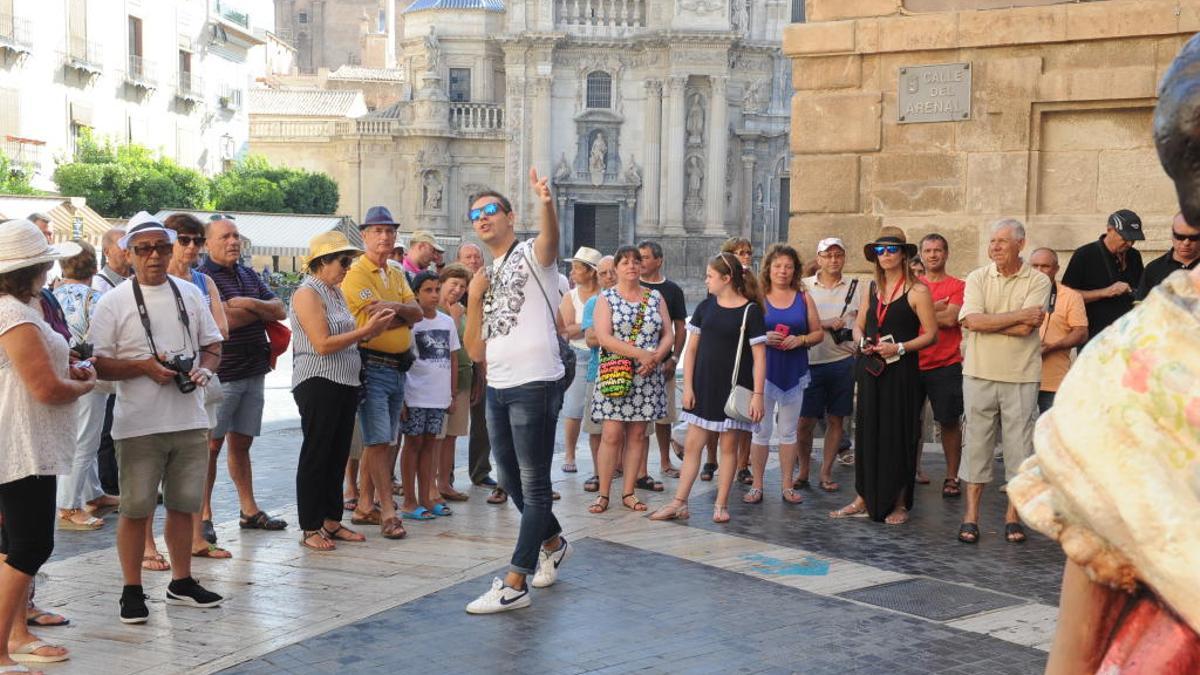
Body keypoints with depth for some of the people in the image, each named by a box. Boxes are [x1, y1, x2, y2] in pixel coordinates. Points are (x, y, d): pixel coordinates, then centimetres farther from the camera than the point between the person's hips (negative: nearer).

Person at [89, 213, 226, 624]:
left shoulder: (190, 294, 9)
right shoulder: (113, 303, -4)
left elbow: (213, 345, 16)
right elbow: (98, 364, -6)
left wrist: (204, 369, -5)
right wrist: (144, 366, -18)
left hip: (189, 420, 4)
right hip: (139, 425, -4)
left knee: (183, 505, 13)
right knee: (136, 509, 1)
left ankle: (181, 582, 27)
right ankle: (132, 591, 14)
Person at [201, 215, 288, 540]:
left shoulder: (249, 275, 15)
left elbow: (280, 311, 7)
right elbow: (226, 319, -20)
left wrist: (250, 304, -12)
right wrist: (263, 311, -2)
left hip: (253, 373, 7)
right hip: (221, 375, -7)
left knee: (241, 443, 14)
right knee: (211, 445, -2)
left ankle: (249, 511, 19)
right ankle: (203, 517, 4)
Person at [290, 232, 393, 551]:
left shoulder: (335, 292, 16)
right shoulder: (308, 294, -11)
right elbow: (323, 345, -18)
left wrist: (371, 331, 2)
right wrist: (365, 330, -16)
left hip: (346, 382, 8)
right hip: (318, 383, -8)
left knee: (338, 454, 12)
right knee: (316, 455, -1)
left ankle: (331, 521, 21)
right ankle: (310, 528, 6)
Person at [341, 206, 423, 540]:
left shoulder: (396, 274, 16)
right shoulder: (357, 274, -9)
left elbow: (417, 311, 3)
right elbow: (377, 321, -19)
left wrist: (395, 307, -17)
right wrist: (406, 316, -4)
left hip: (398, 367, 8)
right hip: (372, 366, -8)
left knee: (380, 442, 12)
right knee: (379, 441, -8)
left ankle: (365, 507, 21)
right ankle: (388, 512, -7)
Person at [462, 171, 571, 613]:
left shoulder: (530, 255, -2)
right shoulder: (484, 277, 17)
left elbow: (550, 238, -29)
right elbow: (475, 350, 11)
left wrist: (546, 204, -51)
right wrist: (475, 299, -3)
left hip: (535, 384, -8)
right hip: (497, 388, 8)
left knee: (533, 485, -3)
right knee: (510, 482, 18)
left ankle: (514, 584, -2)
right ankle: (554, 544, 40)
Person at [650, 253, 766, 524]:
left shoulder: (750, 311, -7)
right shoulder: (705, 307, 6)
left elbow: (759, 356, -8)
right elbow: (691, 349, 8)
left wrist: (758, 394, -13)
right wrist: (687, 386, 1)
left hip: (735, 388, -4)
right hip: (704, 386, 4)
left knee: (729, 446, 5)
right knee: (692, 445, 4)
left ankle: (721, 505, 15)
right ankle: (679, 503, 8)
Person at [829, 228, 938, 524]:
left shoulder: (917, 291, -5)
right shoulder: (873, 288, 12)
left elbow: (931, 334, -7)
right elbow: (858, 325, 19)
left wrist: (899, 348, -17)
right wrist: (863, 342, -2)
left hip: (901, 371, -5)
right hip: (871, 370, 5)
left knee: (898, 435, 0)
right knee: (867, 432, 8)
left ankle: (899, 504, 12)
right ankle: (863, 498, 18)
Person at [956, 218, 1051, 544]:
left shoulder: (1038, 282, -1)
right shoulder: (977, 278, 4)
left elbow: (1025, 329, -13)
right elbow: (972, 320, -11)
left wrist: (985, 322, -8)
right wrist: (1019, 315, -11)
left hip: (1021, 376, -1)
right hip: (980, 373, 1)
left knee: (1019, 445, 4)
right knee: (976, 443, 4)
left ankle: (1013, 516, 16)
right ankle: (971, 515, 11)